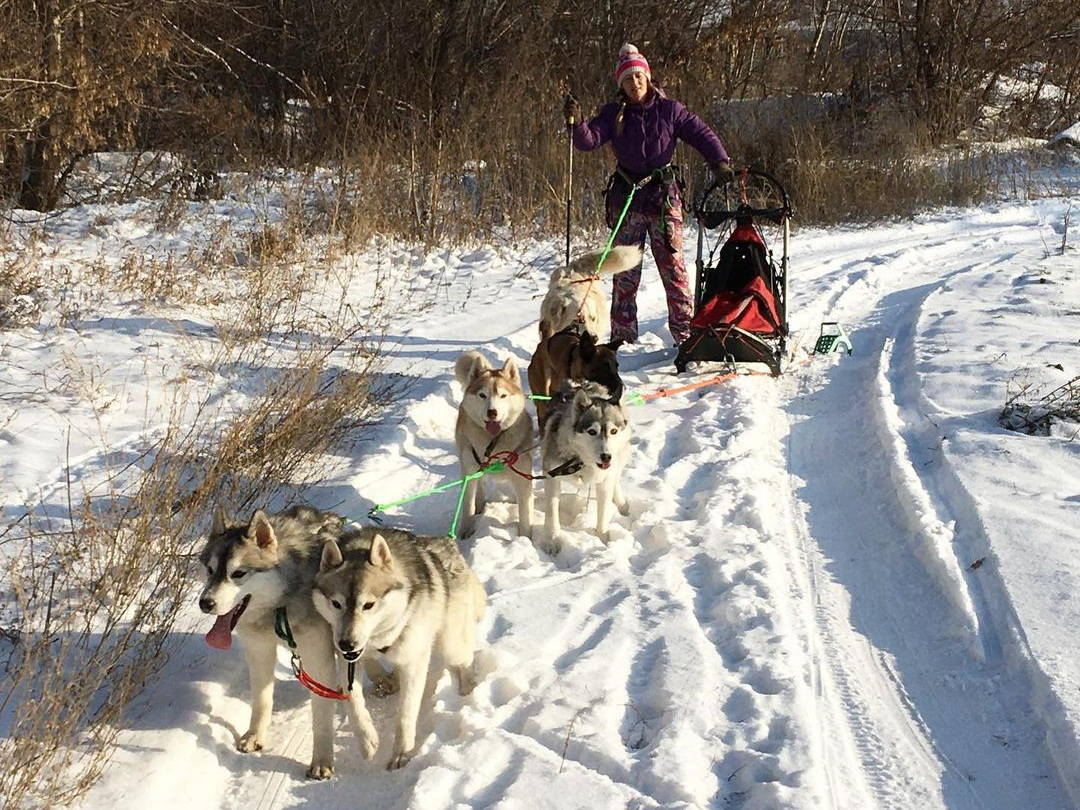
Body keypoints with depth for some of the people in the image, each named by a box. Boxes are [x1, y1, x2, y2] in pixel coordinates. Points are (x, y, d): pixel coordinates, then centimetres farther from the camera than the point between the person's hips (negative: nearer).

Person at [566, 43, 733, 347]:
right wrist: (577, 124, -27)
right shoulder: (614, 114, 5)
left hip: (664, 196, -2)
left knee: (673, 265, -5)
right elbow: (590, 139, -7)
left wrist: (719, 161, -16)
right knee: (625, 270, 6)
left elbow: (701, 133, -1)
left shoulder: (668, 110, 2)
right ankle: (622, 334, 13)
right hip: (627, 196, 2)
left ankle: (685, 331, 0)